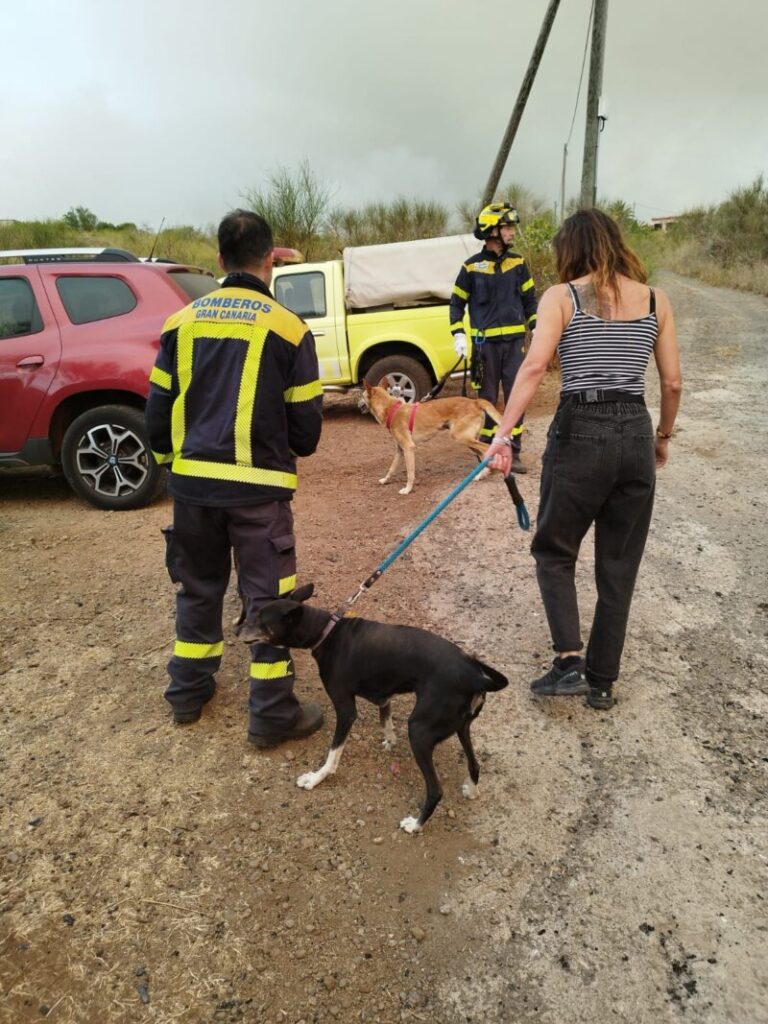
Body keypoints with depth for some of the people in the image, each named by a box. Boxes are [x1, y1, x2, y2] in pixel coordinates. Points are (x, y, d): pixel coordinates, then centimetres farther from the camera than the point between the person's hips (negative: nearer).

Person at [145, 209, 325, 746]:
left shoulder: (182, 322, 5)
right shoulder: (287, 328, -7)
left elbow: (158, 411, 7)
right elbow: (307, 425, -4)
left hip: (193, 481, 5)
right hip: (258, 485, -4)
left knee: (198, 588, 20)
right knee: (268, 596, 6)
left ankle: (189, 691, 34)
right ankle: (273, 712, 15)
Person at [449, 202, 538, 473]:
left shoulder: (517, 263, 6)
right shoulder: (472, 267, -2)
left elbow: (529, 299, 12)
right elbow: (457, 302, 5)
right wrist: (458, 335, -6)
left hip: (514, 340, 2)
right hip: (485, 342, -2)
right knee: (487, 399, 5)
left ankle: (514, 453, 9)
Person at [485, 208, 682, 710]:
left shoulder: (562, 296, 1)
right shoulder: (656, 299, 10)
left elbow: (534, 366, -14)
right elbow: (673, 381, 10)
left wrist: (504, 433, -16)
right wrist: (664, 437, 24)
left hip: (579, 433, -3)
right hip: (636, 435, 4)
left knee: (554, 551, 16)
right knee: (619, 566, 14)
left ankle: (570, 661, 4)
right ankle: (602, 680, 23)